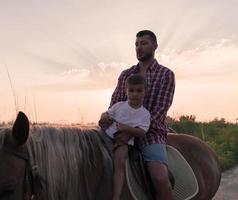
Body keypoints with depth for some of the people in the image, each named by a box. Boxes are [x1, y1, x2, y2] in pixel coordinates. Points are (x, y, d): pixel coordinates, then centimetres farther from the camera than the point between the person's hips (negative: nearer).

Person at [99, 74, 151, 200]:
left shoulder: (145, 114, 0)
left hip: (123, 141, -5)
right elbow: (107, 113, 12)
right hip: (107, 135, 5)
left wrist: (126, 128, -23)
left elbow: (141, 132, -9)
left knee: (120, 165, -23)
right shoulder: (119, 105, 6)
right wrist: (104, 117, -13)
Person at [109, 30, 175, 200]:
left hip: (151, 132, -4)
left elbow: (160, 109, -9)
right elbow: (115, 102, 13)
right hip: (122, 130, 4)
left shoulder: (166, 74, 3)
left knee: (160, 178, -27)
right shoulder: (125, 74, 15)